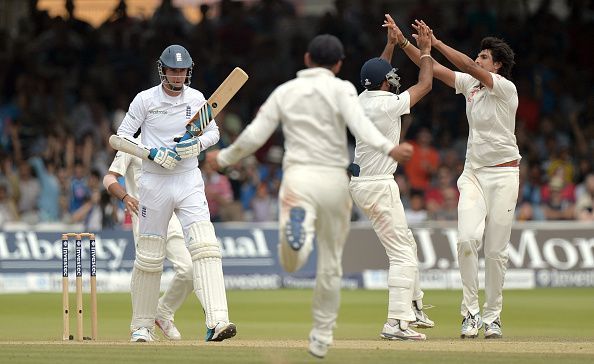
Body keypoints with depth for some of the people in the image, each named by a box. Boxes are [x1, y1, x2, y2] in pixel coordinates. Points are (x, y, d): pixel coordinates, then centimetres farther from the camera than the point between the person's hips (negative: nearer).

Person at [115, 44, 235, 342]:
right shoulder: (145, 100, -4)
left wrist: (198, 144, -8)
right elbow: (122, 136, -3)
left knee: (205, 247, -16)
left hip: (189, 180, 2)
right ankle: (142, 326, 21)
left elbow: (213, 132, 15)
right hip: (154, 182, -2)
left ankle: (216, 322, -27)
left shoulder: (196, 99, 4)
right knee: (149, 256, 4)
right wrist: (153, 152, -17)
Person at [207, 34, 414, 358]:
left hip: (297, 176, 0)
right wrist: (388, 149, -28)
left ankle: (297, 225, -51)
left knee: (292, 263, -16)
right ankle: (321, 337, 21)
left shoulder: (284, 91, 12)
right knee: (330, 263, 15)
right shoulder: (341, 89, 4)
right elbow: (359, 124, -16)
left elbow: (254, 136, 10)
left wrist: (224, 158, 25)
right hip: (334, 179, 0)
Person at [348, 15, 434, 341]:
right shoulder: (388, 105, -17)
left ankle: (413, 308, 31)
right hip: (378, 186, -10)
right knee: (402, 254, -10)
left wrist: (392, 44, 28)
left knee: (406, 243, 22)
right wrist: (424, 50, 7)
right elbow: (425, 85, -5)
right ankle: (396, 323, -17)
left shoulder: (363, 99, 6)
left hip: (361, 183, 10)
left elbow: (378, 76, 29)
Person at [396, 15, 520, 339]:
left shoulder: (506, 88, -10)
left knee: (496, 250, -2)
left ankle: (492, 316, 10)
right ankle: (470, 312, -7)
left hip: (503, 174, -5)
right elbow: (433, 69, 3)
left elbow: (469, 67, -23)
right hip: (473, 173, 5)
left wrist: (436, 42, -24)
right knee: (467, 239, -14)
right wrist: (403, 42, -7)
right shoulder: (470, 85, 7)